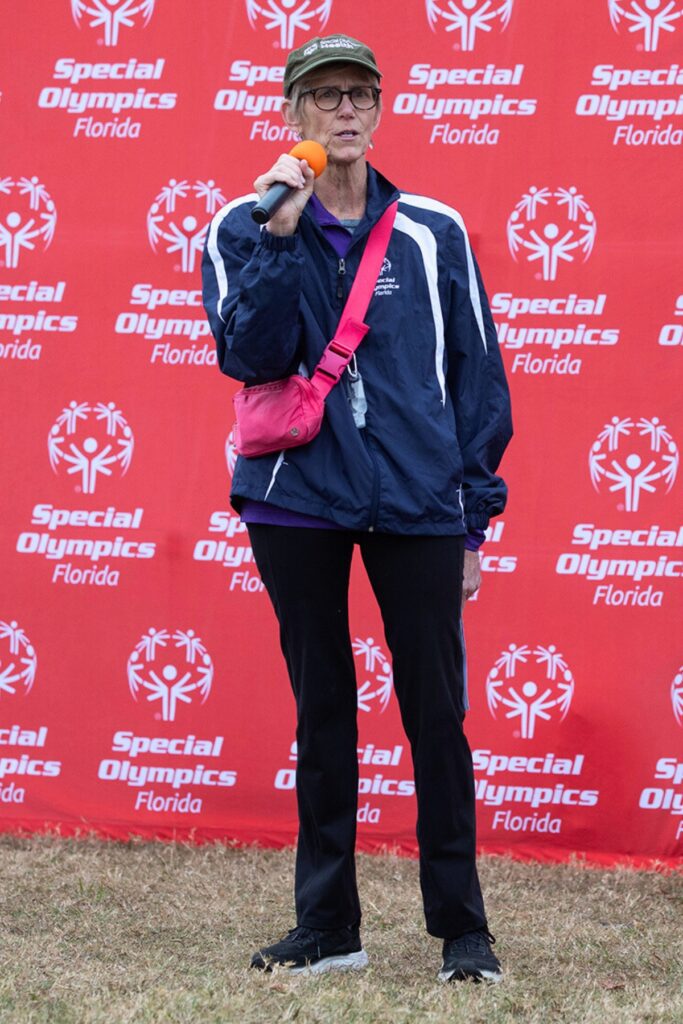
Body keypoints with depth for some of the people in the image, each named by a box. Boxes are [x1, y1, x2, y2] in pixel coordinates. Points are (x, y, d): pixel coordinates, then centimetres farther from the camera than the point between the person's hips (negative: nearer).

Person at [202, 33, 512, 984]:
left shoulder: (433, 233, 4)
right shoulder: (246, 230, 4)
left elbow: (478, 374, 7)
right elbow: (249, 355, -10)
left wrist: (475, 519, 3)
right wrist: (282, 237, -17)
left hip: (417, 505, 0)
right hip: (298, 501, 0)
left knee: (436, 712, -1)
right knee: (321, 710, 8)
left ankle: (461, 927, 8)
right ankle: (328, 924, 17)